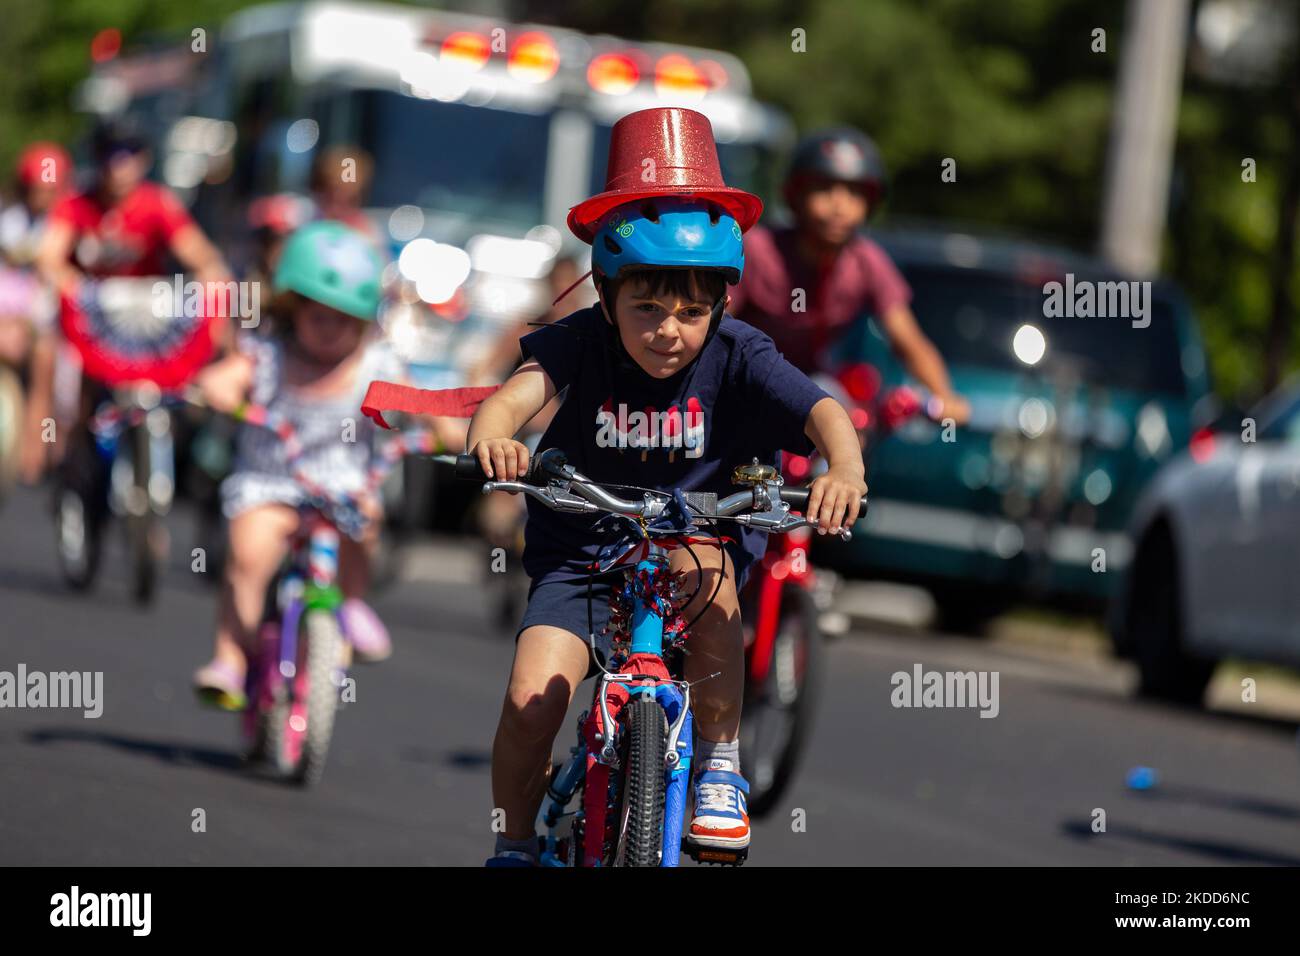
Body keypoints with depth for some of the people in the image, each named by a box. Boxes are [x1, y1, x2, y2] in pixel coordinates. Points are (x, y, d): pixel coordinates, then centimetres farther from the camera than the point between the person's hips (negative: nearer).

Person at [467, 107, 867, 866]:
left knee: (703, 566, -35)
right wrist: (491, 435, -57)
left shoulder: (736, 356, -16)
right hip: (581, 547, 1)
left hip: (700, 527, 0)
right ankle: (516, 846, 13)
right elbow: (523, 388, -33)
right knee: (531, 702, -16)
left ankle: (720, 764, -15)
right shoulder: (584, 341, -16)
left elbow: (822, 411, -30)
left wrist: (844, 469, -53)